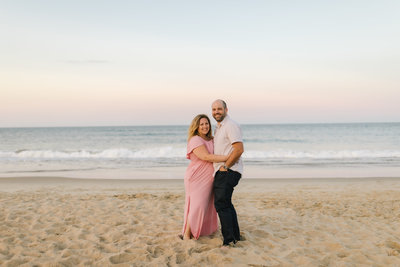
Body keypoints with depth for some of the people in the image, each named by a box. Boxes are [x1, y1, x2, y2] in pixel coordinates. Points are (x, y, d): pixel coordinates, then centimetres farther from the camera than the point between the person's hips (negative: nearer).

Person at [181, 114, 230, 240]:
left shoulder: (211, 140, 13)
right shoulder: (195, 140, -16)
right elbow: (206, 157, -27)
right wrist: (227, 157, -31)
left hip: (208, 178, 8)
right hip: (197, 177, -8)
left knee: (207, 205, 14)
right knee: (197, 205, -10)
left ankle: (202, 230, 29)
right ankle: (186, 234, 0)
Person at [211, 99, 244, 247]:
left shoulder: (231, 125, -12)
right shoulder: (219, 128, 19)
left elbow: (239, 149, -22)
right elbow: (212, 150, 30)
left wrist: (225, 166, -18)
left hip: (228, 172, -11)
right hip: (222, 172, 11)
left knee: (221, 203, -13)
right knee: (226, 203, 16)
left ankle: (229, 239, -8)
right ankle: (235, 236, 26)